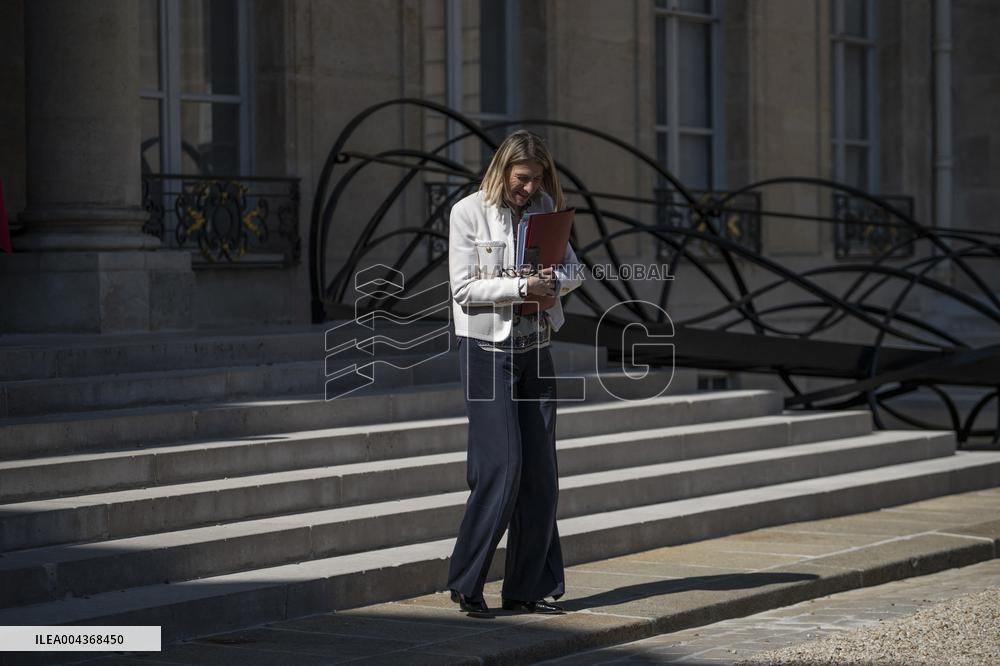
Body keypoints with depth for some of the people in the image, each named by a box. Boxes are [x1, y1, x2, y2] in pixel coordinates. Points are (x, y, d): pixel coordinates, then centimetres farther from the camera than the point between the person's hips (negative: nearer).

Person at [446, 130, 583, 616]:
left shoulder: (545, 208, 9)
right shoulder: (468, 212, -6)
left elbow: (573, 267, 12)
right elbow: (464, 288, -11)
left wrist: (555, 280, -11)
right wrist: (522, 287, -21)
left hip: (535, 349, 6)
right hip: (488, 350, -6)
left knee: (541, 474, 4)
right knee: (501, 466, -13)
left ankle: (530, 589, 11)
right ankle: (465, 583, -2)